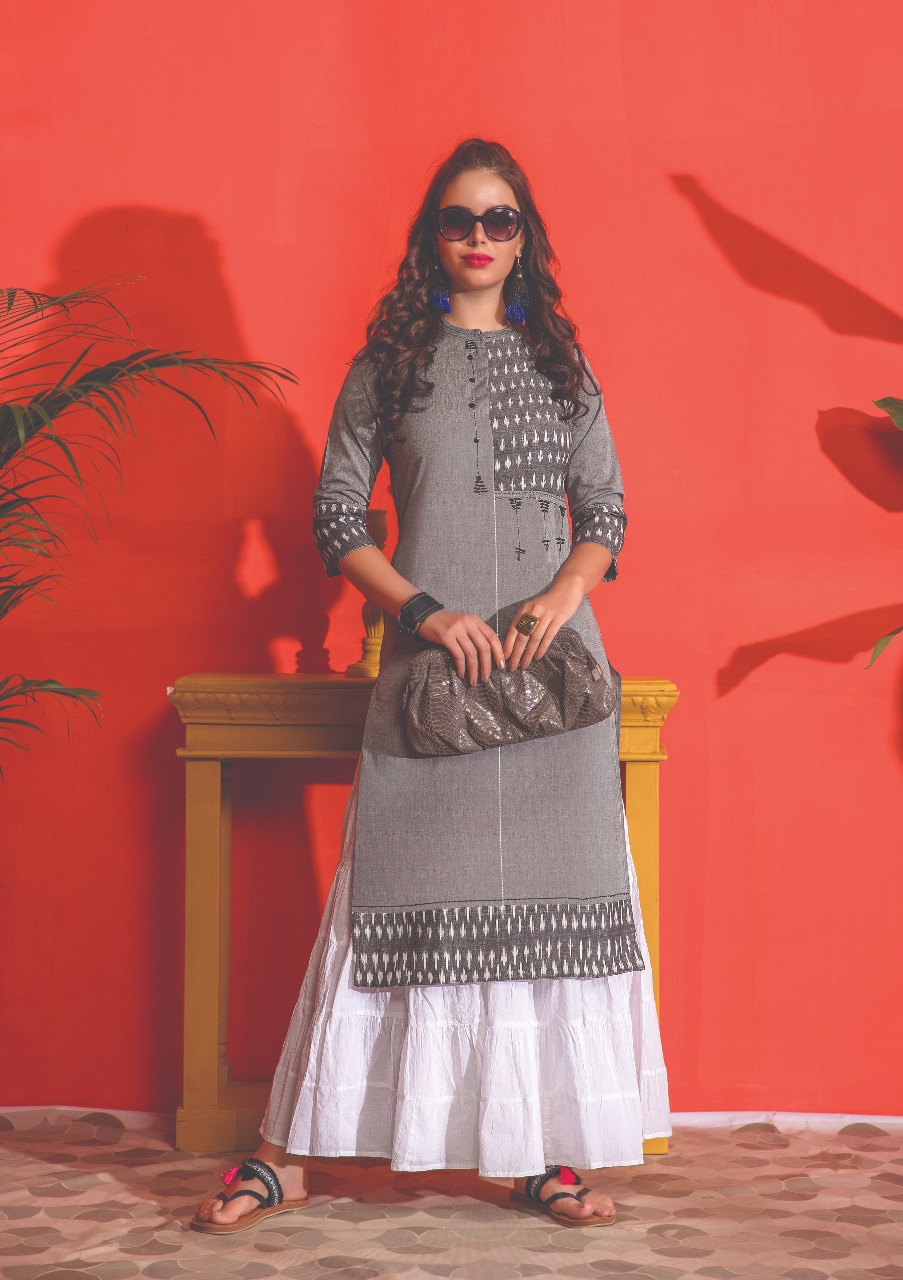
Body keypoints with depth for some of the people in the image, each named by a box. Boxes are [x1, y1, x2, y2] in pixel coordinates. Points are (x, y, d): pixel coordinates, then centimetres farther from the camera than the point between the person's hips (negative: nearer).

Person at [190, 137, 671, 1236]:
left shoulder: (560, 363, 12)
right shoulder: (390, 363, 6)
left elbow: (606, 512, 12)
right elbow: (335, 517, 3)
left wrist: (562, 595, -8)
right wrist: (425, 610, -11)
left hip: (555, 655, 2)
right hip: (431, 656, -2)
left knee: (553, 892, 2)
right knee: (397, 894, -3)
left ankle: (548, 1153, 11)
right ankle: (290, 1154, 5)